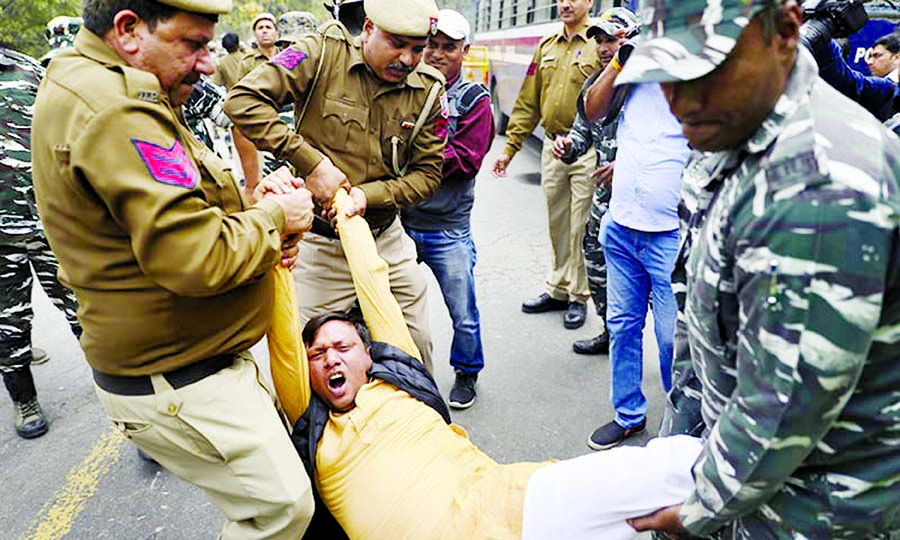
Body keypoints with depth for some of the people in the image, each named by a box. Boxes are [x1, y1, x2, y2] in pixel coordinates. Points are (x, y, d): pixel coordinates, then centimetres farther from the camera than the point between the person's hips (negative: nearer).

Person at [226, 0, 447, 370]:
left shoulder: (428, 90, -2)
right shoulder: (322, 56, -12)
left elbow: (427, 173, 0)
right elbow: (242, 101, -19)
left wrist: (366, 194, -17)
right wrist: (311, 161, -24)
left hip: (387, 242, 4)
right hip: (318, 244, -3)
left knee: (417, 346, 18)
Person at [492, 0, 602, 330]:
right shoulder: (546, 47, 14)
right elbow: (528, 103, 14)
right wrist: (509, 149, 10)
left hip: (588, 150, -5)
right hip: (552, 146, 5)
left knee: (581, 227, 1)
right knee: (557, 225, 13)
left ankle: (578, 296, 15)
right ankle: (558, 289, 27)